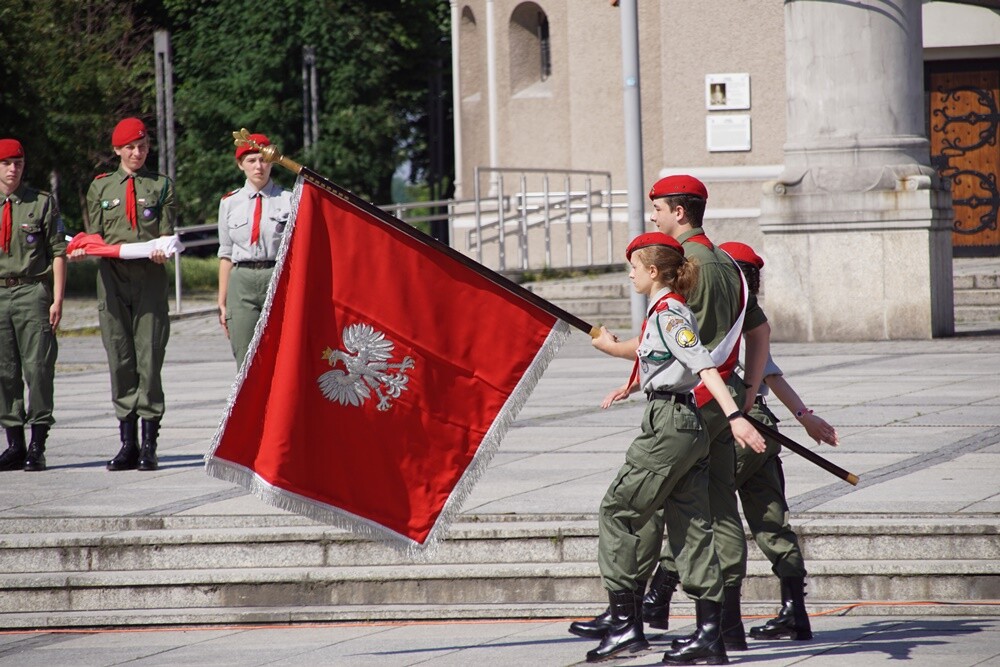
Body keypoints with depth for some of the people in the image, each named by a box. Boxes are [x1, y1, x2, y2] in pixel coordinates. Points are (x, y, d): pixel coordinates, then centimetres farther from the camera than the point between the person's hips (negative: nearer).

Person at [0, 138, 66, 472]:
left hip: (32, 292, -3)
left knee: (38, 367, -8)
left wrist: (57, 299, -5)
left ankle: (37, 446, -5)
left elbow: (58, 253, 2)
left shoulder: (43, 203, 4)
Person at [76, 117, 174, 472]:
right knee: (120, 360, 1)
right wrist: (83, 249, -8)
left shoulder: (161, 186, 11)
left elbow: (167, 233, 5)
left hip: (150, 277, -2)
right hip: (112, 277, 2)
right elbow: (94, 233, 13)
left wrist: (162, 250, -16)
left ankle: (149, 445, -4)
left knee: (149, 359, -6)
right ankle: (128, 444, 6)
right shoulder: (100, 187, 14)